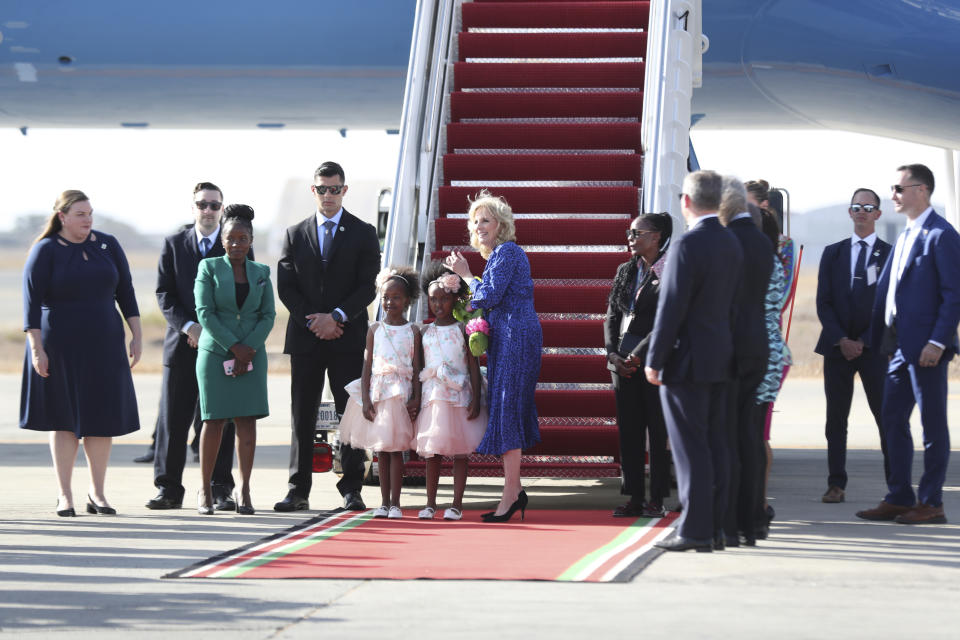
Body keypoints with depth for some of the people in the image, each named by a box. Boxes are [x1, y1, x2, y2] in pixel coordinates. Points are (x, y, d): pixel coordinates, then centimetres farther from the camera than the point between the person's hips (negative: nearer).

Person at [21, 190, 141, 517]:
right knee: (65, 419, 3)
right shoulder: (45, 251, -6)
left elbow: (126, 292, 7)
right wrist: (36, 349, -15)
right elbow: (31, 302, -9)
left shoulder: (108, 244, 4)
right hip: (60, 347, -3)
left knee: (102, 417, 2)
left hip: (103, 345, 3)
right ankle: (65, 496, 8)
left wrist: (137, 335, 1)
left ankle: (97, 491, 13)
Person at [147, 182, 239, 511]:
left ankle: (220, 490, 6)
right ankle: (169, 489, 8)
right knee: (172, 420, 2)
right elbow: (164, 295, 3)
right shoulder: (173, 244, 8)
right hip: (182, 344, 1)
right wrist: (189, 327, -11)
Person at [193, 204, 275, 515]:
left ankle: (244, 490, 0)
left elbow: (268, 315, 6)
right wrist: (234, 347, -12)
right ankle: (205, 490, 4)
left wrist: (249, 349, -8)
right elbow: (204, 312, -5)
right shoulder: (209, 268, 3)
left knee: (247, 420, -3)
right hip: (215, 352, -2)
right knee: (214, 420, -4)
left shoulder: (261, 272, 11)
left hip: (252, 353, 2)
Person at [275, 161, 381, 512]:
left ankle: (351, 489, 2)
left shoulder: (363, 233, 5)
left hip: (348, 336, -2)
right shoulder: (295, 234, 11)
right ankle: (298, 490, 6)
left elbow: (368, 286, -2)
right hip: (305, 338, 2)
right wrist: (312, 321, -8)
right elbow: (285, 286, 5)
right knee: (302, 416, 3)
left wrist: (336, 317, -13)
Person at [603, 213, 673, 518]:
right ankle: (635, 498, 11)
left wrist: (638, 356, -14)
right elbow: (612, 316, 13)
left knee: (658, 430, -2)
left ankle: (657, 500, 2)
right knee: (629, 430, 6)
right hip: (624, 363, 6)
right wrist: (613, 354, 0)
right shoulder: (625, 271, 14)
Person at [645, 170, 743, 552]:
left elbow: (671, 308, -17)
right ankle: (714, 525, 15)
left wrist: (654, 360, -11)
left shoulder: (688, 245, -16)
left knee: (690, 449, -5)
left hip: (686, 361, -8)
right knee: (715, 447, 11)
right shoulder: (731, 243, 8)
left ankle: (694, 530, -4)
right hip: (720, 359, 8)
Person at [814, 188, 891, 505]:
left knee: (887, 418, -5)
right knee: (836, 419, 3)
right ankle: (836, 484, 7)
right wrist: (841, 340, -6)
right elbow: (823, 302, 6)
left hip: (874, 347, -3)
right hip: (837, 346, 3)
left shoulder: (889, 254, 4)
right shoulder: (832, 253, 11)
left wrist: (863, 341, -8)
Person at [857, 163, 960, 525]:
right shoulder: (906, 236, 18)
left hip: (926, 348, -9)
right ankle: (899, 498, 16)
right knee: (893, 420, 10)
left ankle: (931, 503, 3)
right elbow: (886, 289, 21)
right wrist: (879, 338, 14)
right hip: (900, 346, 9)